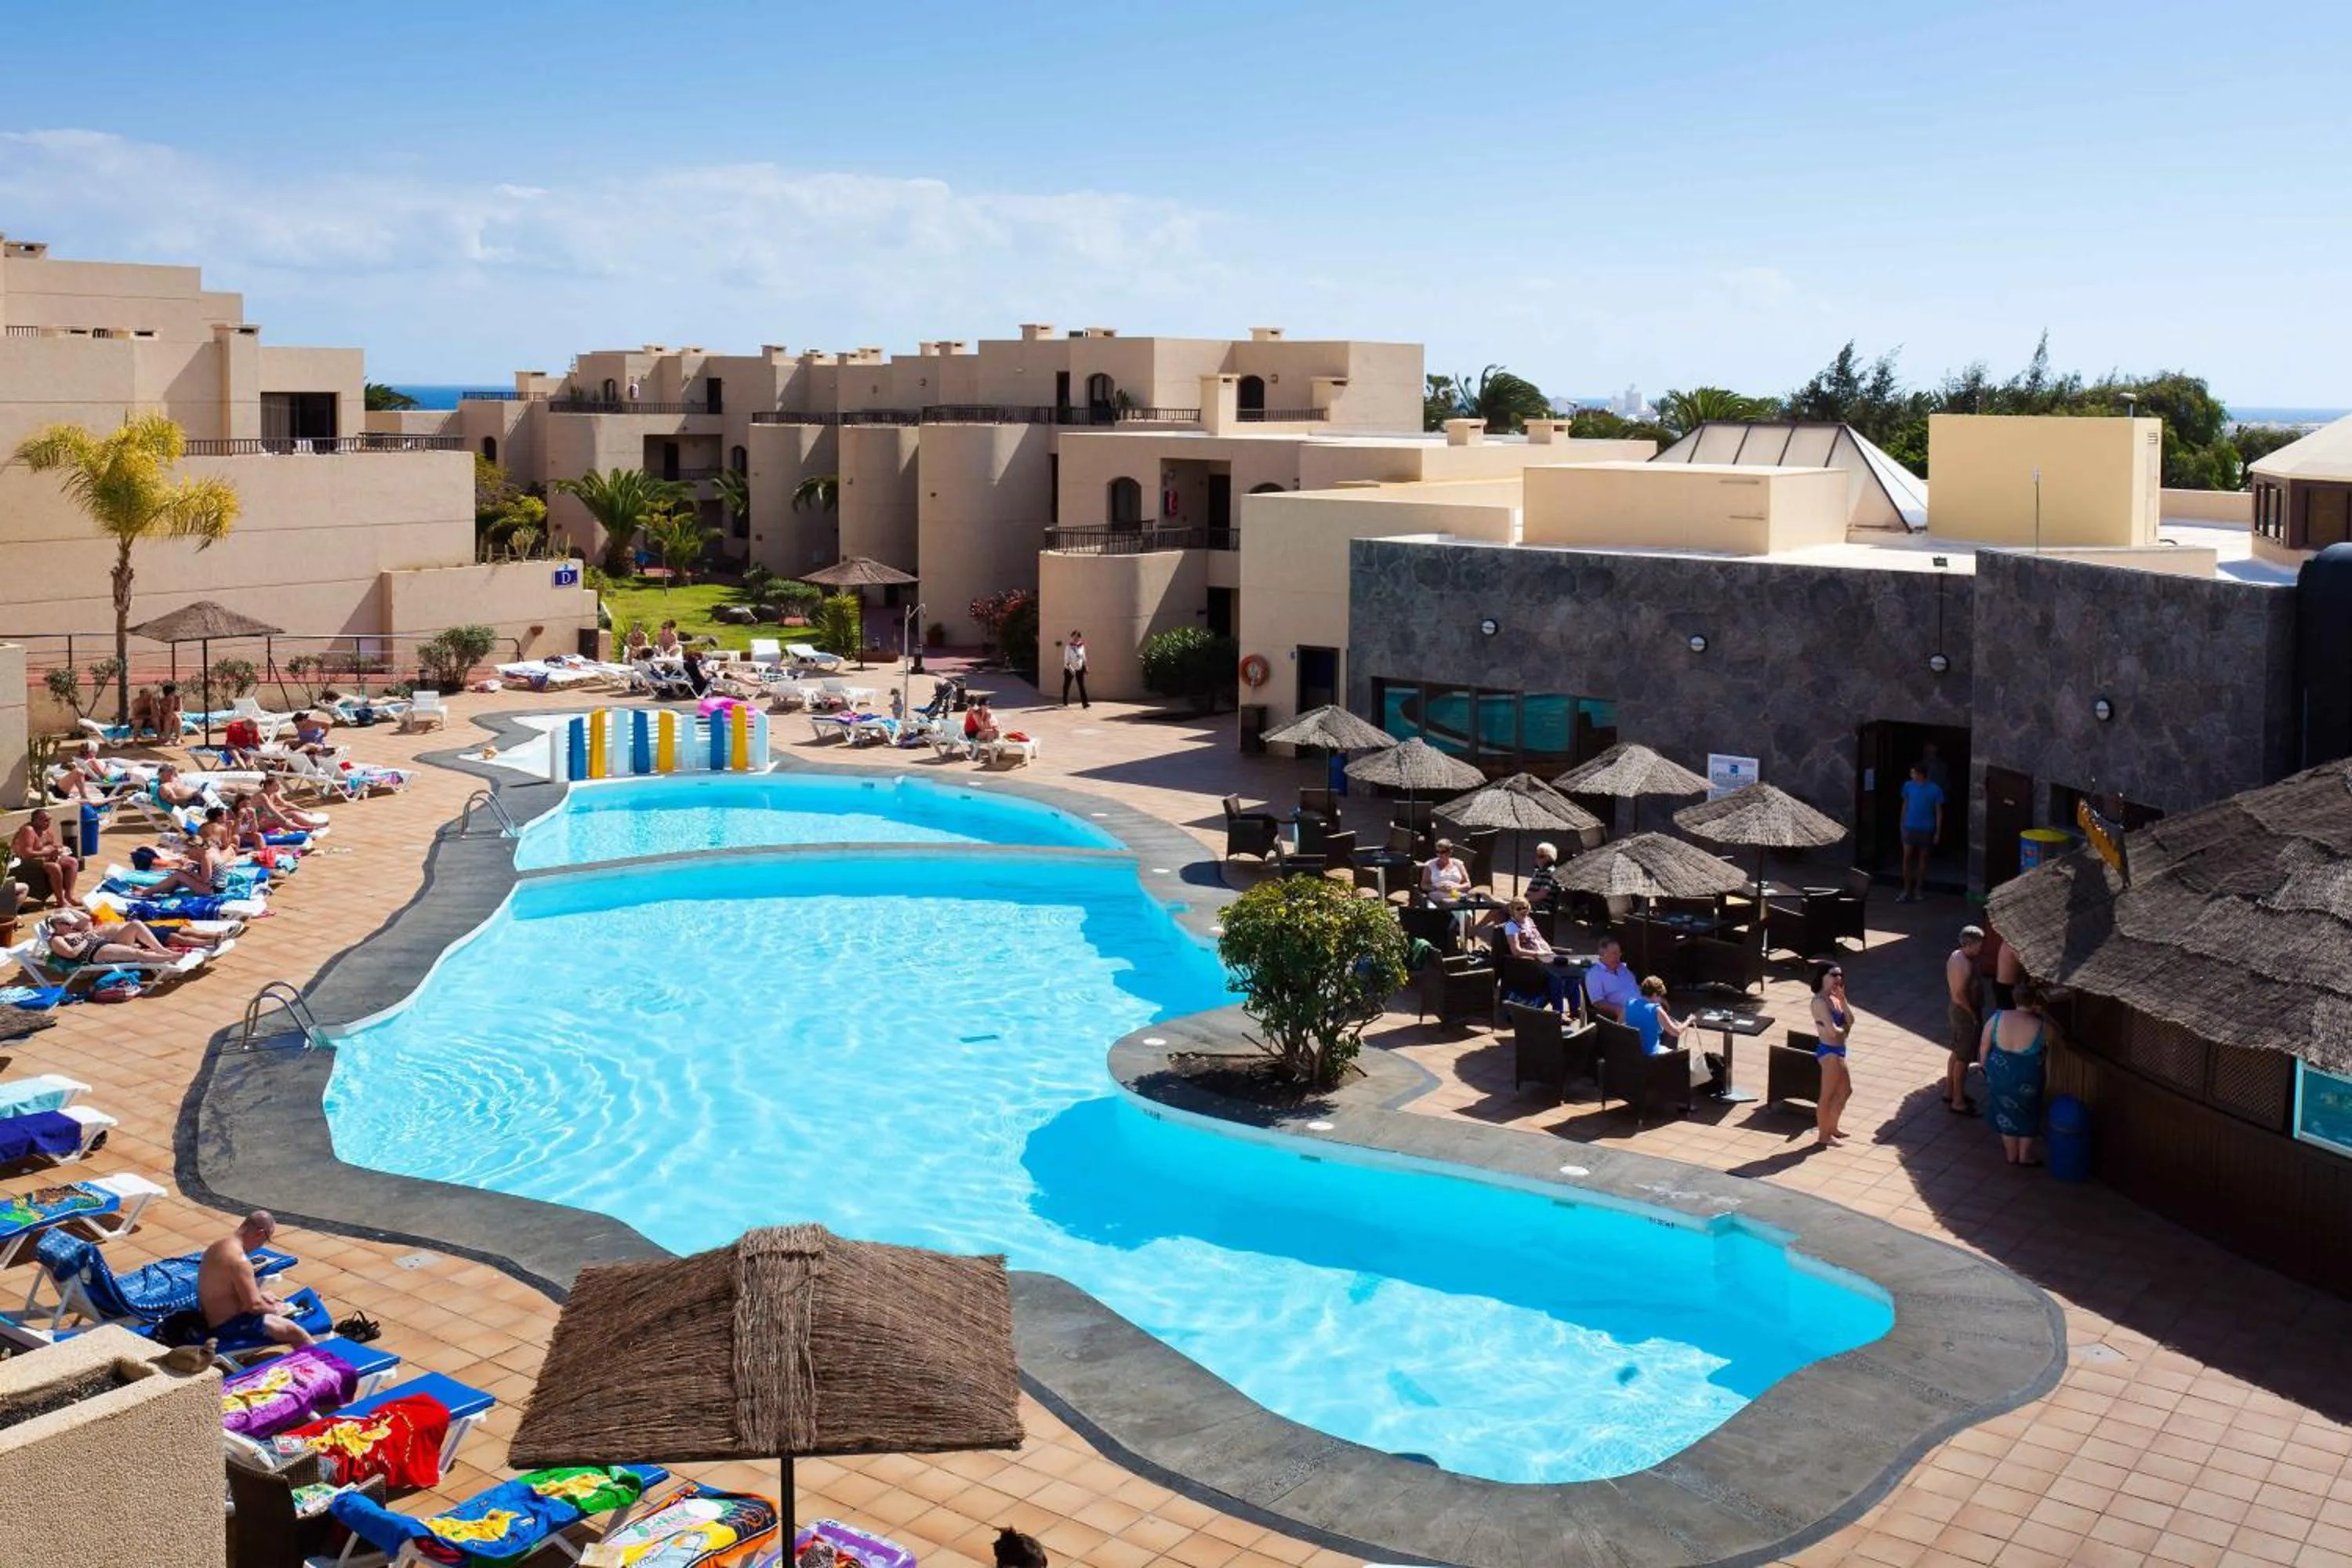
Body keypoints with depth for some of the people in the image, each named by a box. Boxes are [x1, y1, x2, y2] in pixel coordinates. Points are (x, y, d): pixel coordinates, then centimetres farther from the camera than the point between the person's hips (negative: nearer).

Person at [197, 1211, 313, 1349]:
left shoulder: (219, 1245, 2)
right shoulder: (239, 1259, -29)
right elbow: (253, 1305, -25)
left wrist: (258, 1294, 16)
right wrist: (275, 1309, -6)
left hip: (212, 1315, 11)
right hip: (228, 1325, -11)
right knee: (295, 1332, -8)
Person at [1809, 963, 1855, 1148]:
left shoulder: (1835, 998, 10)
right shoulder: (1820, 1001, -20)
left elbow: (1850, 1020, 3)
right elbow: (1833, 1031, -25)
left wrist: (1842, 998, -7)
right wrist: (1845, 1029, -3)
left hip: (1838, 1050, 10)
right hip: (1829, 1051, -10)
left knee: (1845, 1091, 22)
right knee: (1827, 1095, 0)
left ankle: (1831, 1128, 36)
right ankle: (1823, 1137, 11)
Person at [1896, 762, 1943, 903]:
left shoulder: (1935, 790, -9)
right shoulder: (1908, 786, -1)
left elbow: (1939, 812, -4)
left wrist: (1938, 832, -6)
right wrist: (1902, 824, 10)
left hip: (1926, 830, -2)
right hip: (1910, 828, 2)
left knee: (1923, 859, 8)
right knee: (1907, 858, -4)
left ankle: (1918, 889, 19)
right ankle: (1907, 890, 3)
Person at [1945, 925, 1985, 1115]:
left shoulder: (1955, 955, 3)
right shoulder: (1965, 966, -27)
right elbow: (1959, 996, -27)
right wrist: (1973, 1014, -14)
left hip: (1955, 1009, 10)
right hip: (1964, 1013, -10)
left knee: (1957, 1053, 22)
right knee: (1963, 1059, 0)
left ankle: (1949, 1092, 34)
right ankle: (1958, 1102, 8)